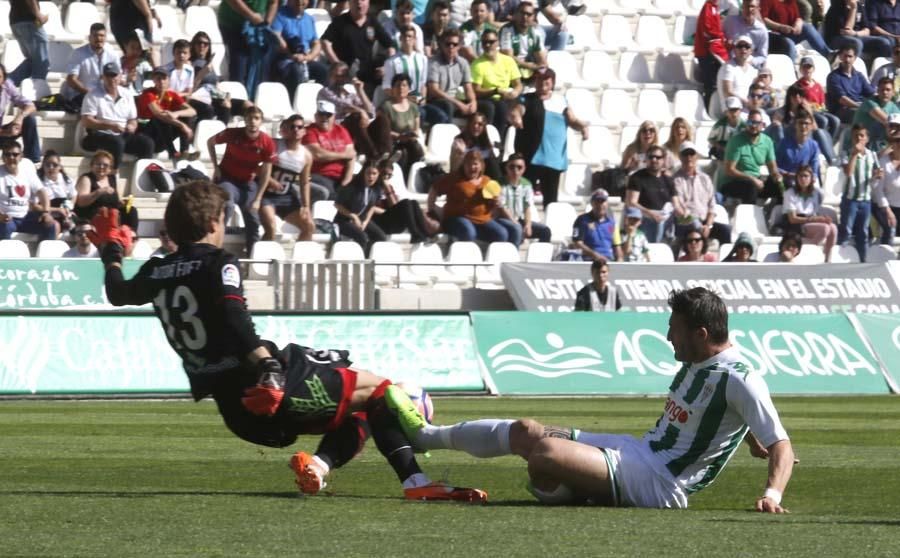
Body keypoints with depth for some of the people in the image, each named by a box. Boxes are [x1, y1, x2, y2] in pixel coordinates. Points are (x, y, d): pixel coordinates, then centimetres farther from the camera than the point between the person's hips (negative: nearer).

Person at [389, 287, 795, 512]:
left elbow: (781, 446, -22)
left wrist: (773, 494, -37)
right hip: (638, 452, 9)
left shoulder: (738, 379, -18)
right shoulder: (695, 363, 10)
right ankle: (426, 435, 27)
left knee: (546, 450, -24)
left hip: (659, 485, -9)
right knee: (527, 432, 10)